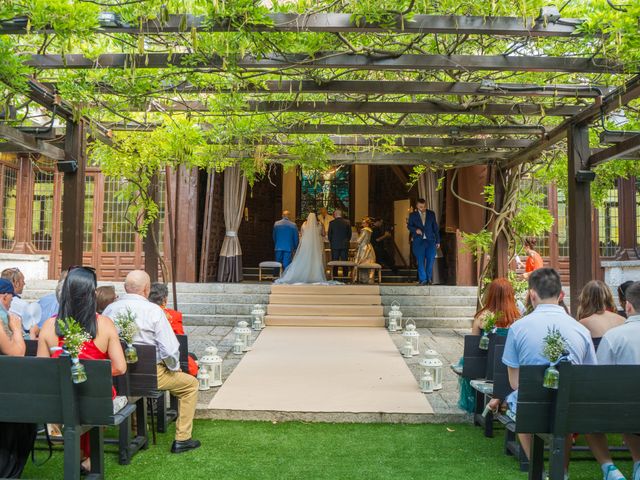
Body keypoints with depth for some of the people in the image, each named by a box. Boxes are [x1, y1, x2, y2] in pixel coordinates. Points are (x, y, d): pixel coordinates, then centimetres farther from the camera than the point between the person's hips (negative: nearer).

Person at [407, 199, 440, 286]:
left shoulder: (431, 214, 9)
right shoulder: (413, 215, 7)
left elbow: (435, 227, 10)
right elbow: (409, 226, 6)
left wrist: (438, 241, 8)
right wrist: (416, 230, -16)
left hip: (430, 240, 1)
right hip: (418, 241, -1)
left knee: (431, 259, -7)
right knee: (420, 261, -3)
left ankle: (428, 278, 12)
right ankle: (423, 279, 7)